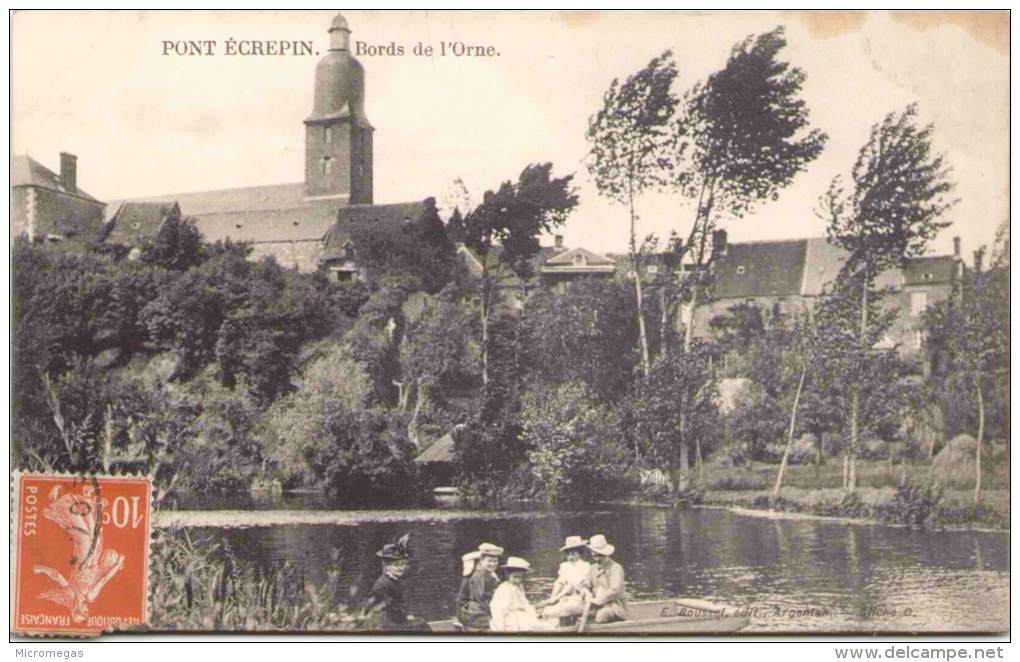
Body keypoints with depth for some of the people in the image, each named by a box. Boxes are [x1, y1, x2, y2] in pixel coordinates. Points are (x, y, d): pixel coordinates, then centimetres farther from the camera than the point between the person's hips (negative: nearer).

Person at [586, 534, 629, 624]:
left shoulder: (615, 568, -6)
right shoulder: (594, 569, 16)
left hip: (614, 606, -6)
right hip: (598, 606, 6)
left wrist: (596, 601, -19)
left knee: (601, 616, -35)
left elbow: (615, 590, -16)